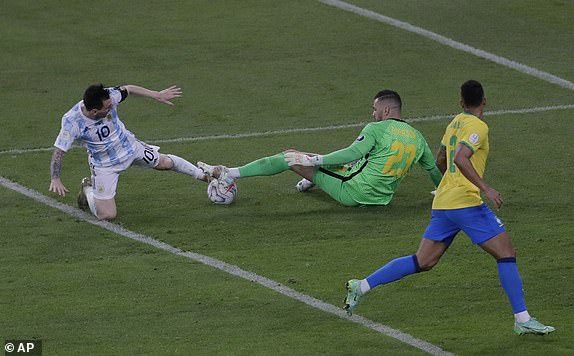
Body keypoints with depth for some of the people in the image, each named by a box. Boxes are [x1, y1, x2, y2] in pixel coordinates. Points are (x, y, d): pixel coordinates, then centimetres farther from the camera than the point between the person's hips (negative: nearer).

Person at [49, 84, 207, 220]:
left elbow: (127, 90, -4)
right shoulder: (71, 121, -34)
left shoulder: (109, 97, -26)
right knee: (107, 215, -8)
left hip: (129, 146, 3)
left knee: (165, 162, 18)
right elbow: (58, 151, -31)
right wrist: (55, 179, -46)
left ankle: (201, 174, 46)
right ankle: (88, 189, 23)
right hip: (104, 163, -3)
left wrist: (157, 95, 0)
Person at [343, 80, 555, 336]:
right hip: (466, 203, -8)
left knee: (423, 262, 11)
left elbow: (441, 161, 28)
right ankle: (522, 320, -6)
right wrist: (486, 189, -25)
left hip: (443, 203, 8)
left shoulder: (456, 122, 17)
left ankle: (362, 286, 7)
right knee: (506, 253, -3)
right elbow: (460, 159, -24)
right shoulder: (478, 127, -9)